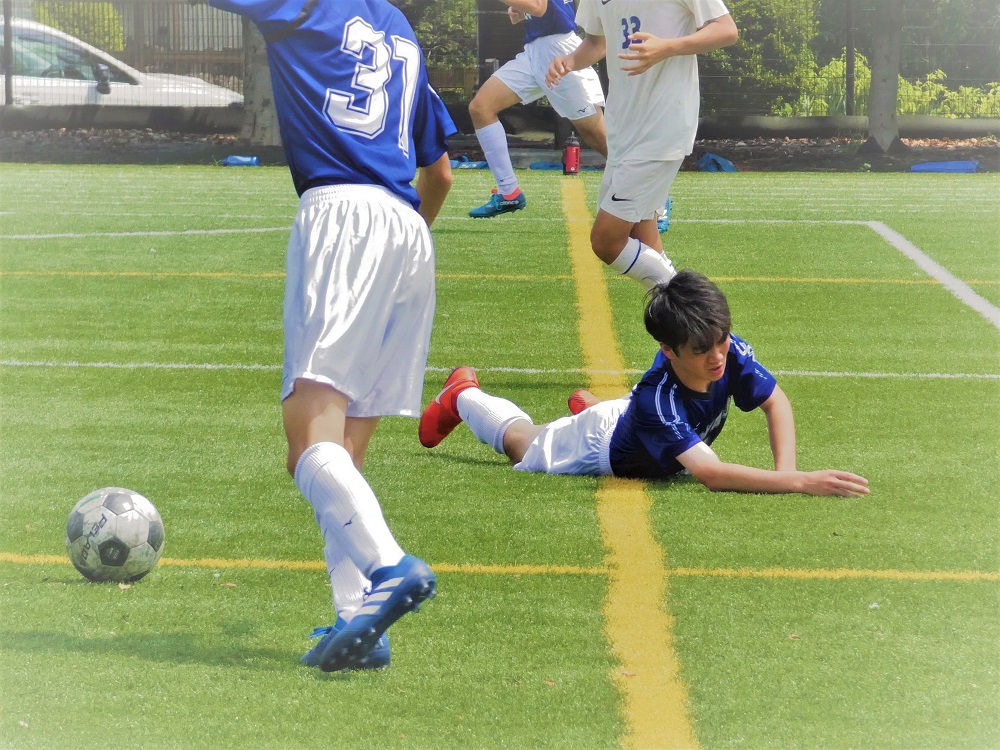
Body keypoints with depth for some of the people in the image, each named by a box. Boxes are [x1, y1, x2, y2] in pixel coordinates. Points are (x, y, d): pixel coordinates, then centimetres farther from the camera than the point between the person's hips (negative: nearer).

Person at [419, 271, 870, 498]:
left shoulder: (731, 354, -36)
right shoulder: (659, 399, -51)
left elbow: (776, 403, -18)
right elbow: (710, 473, -61)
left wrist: (786, 469, -36)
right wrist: (799, 484, -71)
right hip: (603, 447, -5)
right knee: (524, 443, 25)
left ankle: (590, 407, 57)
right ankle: (463, 397, 51)